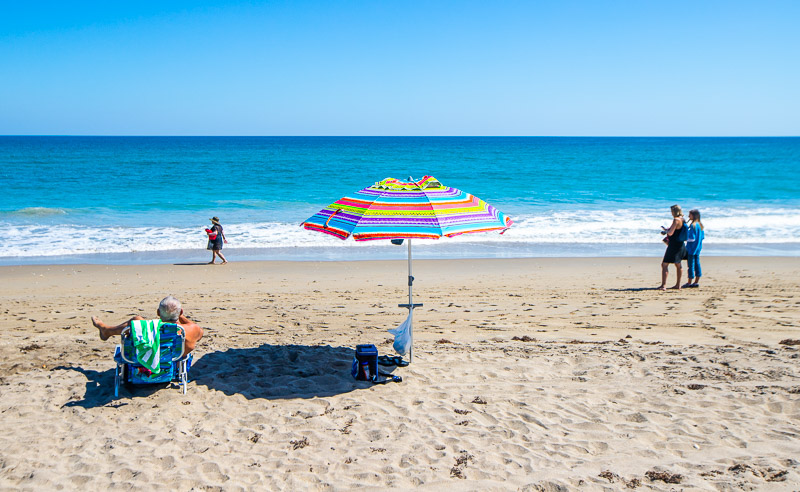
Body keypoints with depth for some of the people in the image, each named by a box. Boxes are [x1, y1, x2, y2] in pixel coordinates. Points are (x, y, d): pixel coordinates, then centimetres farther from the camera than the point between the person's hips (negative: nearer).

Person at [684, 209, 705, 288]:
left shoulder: (693, 225, -16)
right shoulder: (700, 225, 10)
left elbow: (691, 238, -20)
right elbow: (702, 236, 15)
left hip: (692, 248, -9)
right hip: (698, 247, 9)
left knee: (691, 264, -3)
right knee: (697, 263, 10)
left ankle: (690, 282, 0)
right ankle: (696, 281, 13)